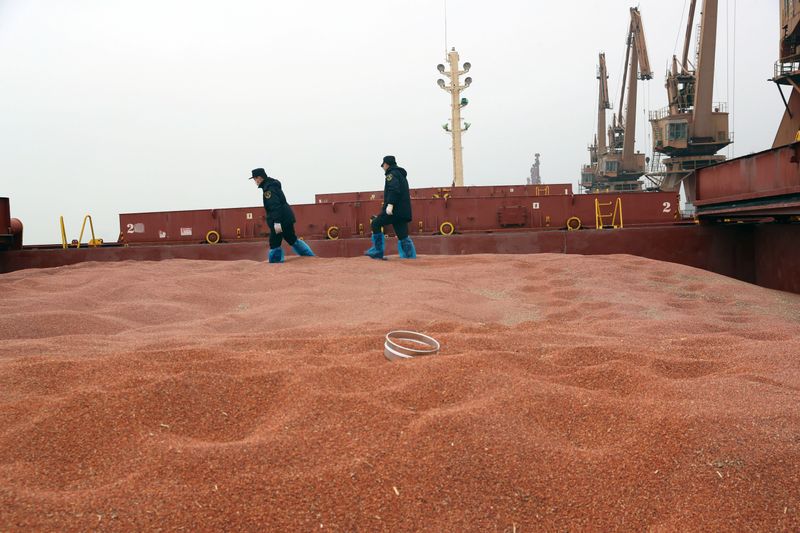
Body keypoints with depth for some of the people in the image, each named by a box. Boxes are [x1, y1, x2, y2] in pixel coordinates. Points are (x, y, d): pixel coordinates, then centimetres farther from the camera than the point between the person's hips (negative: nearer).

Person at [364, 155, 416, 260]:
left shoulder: (391, 174, -3)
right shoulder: (401, 174, 26)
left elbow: (394, 190, -20)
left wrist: (390, 204, -29)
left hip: (394, 209, -9)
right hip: (404, 211, 9)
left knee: (375, 224, 2)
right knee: (403, 235, 5)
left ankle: (377, 252, 0)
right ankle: (411, 257, -2)